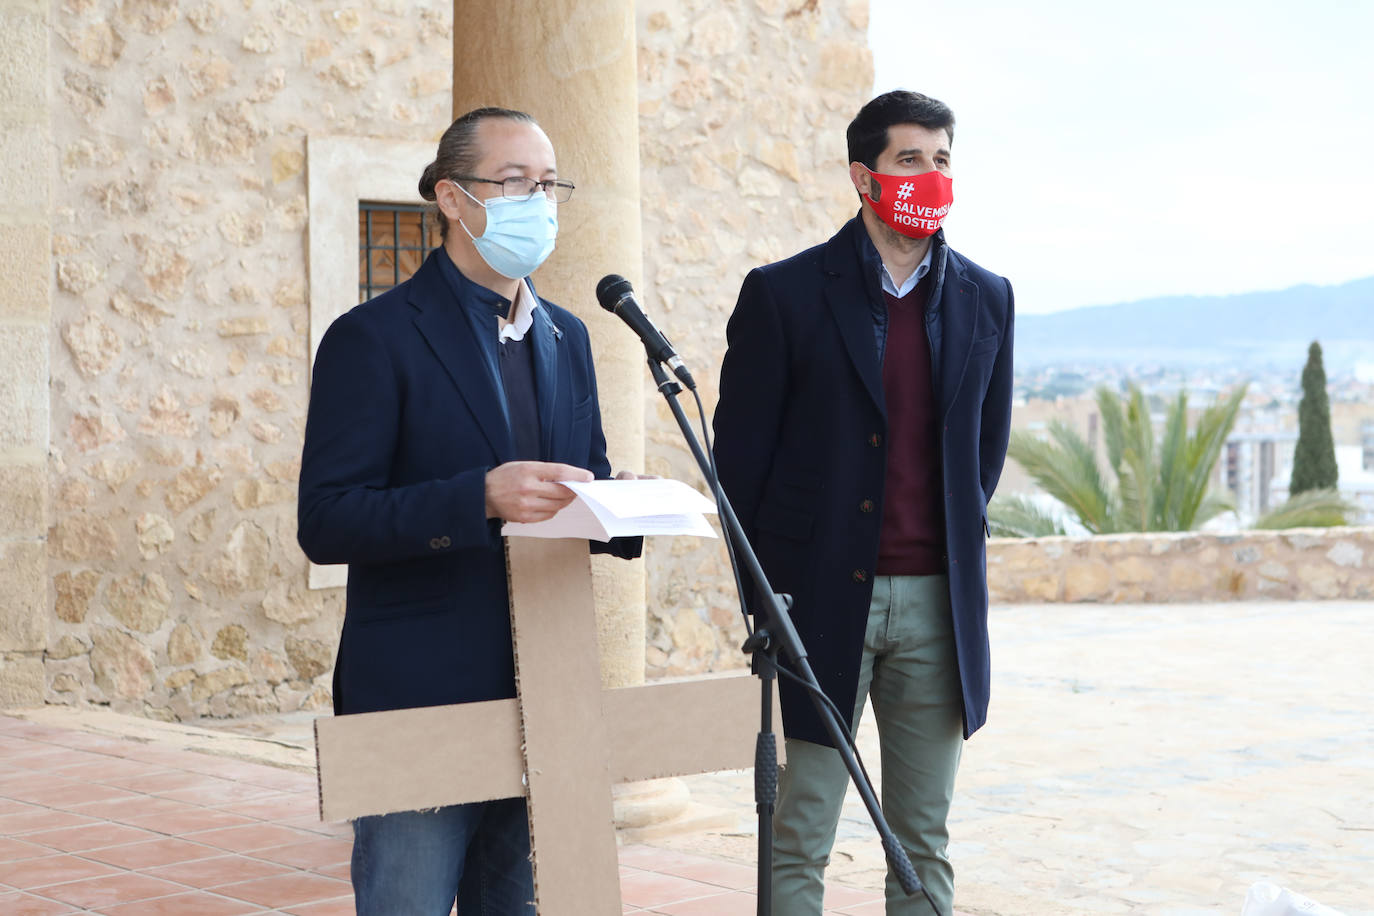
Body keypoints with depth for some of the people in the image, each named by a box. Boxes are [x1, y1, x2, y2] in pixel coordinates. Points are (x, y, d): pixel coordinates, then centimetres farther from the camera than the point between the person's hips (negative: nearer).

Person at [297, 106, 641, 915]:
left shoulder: (566, 338, 15)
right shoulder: (375, 338, -7)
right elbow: (326, 522, -14)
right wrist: (479, 498, -27)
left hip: (544, 698, 6)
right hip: (419, 696, -6)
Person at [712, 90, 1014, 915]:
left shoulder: (985, 299, 8)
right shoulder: (784, 294, -3)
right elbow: (740, 453, 0)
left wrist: (956, 549, 13)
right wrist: (768, 592, -1)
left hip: (938, 603, 3)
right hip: (822, 604, -3)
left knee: (925, 843, 10)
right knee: (798, 844, 1)